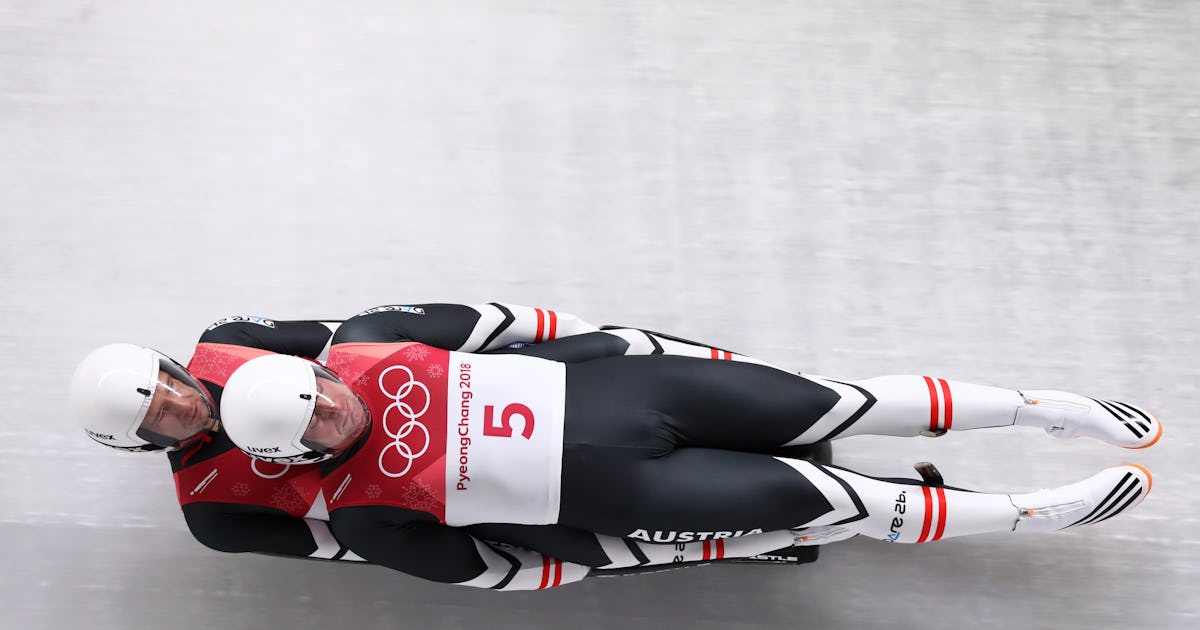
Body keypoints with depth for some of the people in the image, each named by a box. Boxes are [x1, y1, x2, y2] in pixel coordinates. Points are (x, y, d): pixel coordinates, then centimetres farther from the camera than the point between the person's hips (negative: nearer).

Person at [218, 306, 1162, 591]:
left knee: (833, 406, -2)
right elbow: (477, 569, -3)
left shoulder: (364, 344, -3)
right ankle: (1045, 513, 7)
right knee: (823, 501, -9)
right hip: (615, 489, -3)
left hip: (604, 384, 3)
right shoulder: (362, 511, -9)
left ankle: (1051, 405, 12)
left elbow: (470, 328, 10)